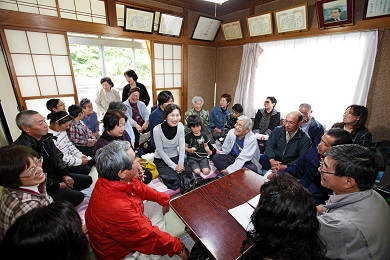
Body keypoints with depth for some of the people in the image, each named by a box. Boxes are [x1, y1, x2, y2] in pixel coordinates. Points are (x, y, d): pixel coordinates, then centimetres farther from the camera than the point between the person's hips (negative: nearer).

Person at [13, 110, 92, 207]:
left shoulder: (46, 137, -2)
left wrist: (64, 175, 2)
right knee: (77, 196, -21)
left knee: (88, 180, 7)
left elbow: (58, 156, 12)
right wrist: (57, 185, -13)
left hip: (56, 175, 8)